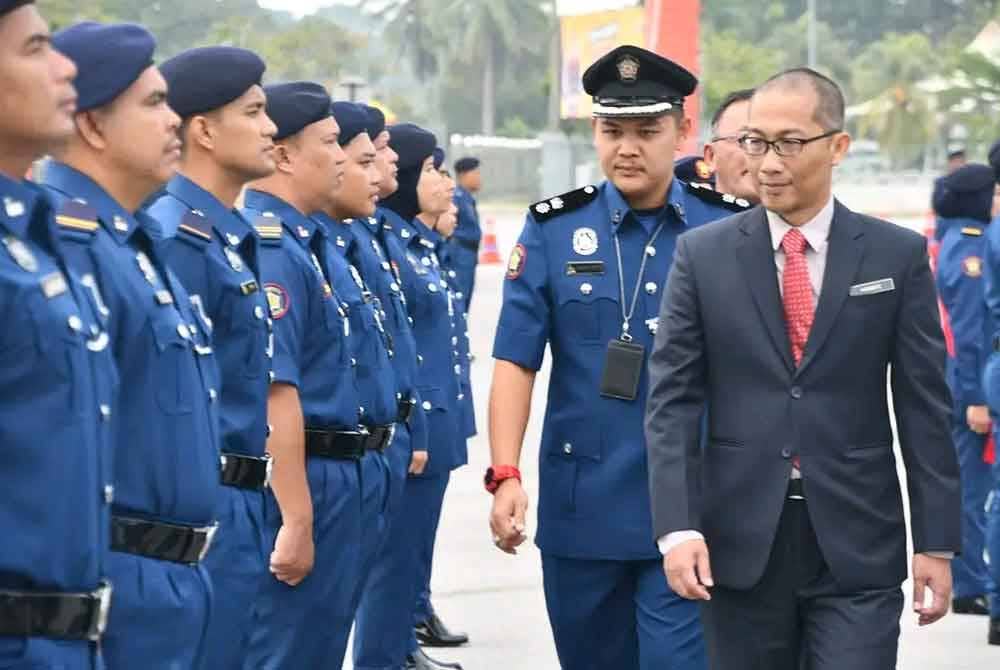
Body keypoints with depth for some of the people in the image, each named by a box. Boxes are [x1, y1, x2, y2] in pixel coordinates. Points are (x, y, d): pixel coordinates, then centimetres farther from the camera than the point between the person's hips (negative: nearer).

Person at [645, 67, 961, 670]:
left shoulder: (898, 256, 2)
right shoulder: (703, 255, 3)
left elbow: (925, 408, 3)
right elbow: (672, 399, -1)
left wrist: (938, 541, 0)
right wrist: (678, 526, -11)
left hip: (857, 546, -1)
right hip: (740, 541, 1)